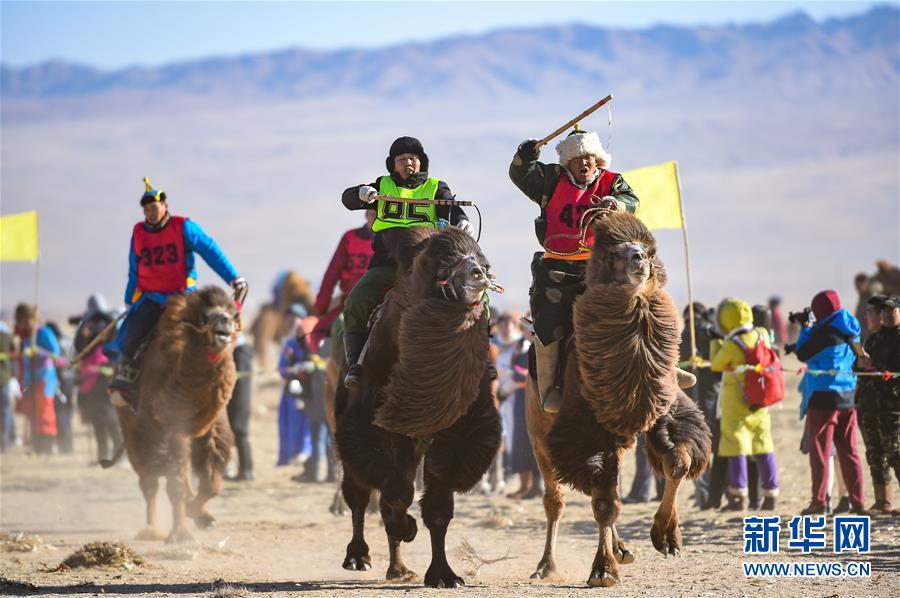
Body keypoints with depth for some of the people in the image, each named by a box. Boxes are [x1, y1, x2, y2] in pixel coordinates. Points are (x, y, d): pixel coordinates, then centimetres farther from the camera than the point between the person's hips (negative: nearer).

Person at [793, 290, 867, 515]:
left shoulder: (825, 332, -15)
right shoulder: (850, 332, 10)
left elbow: (803, 353, -10)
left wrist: (806, 330, 3)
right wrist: (811, 330, 18)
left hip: (823, 397, -7)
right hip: (847, 397, 7)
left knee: (820, 451, -2)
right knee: (849, 451, 10)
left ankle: (819, 501, -5)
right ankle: (857, 502, 9)